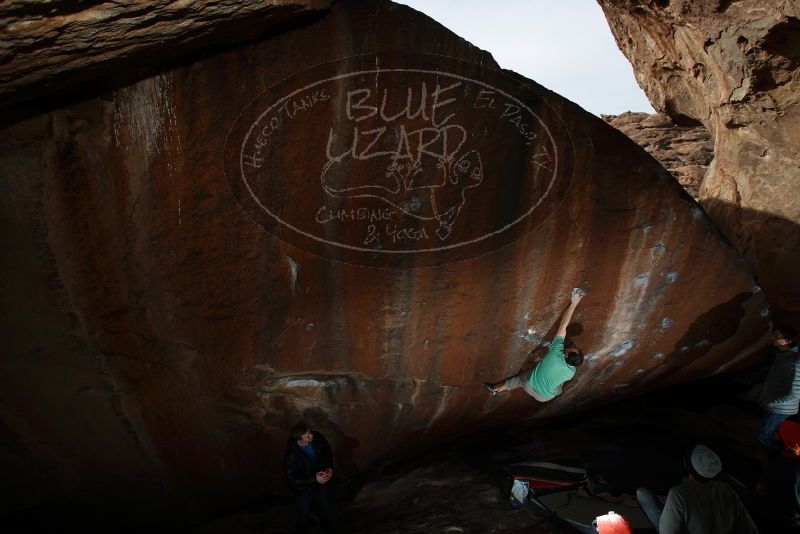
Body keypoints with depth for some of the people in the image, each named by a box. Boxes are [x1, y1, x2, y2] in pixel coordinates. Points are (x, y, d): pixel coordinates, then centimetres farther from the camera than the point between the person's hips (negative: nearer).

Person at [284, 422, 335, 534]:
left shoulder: (317, 438, -20)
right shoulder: (292, 456, -33)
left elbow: (327, 452, 0)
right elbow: (292, 478, -23)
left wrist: (330, 468, -13)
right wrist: (314, 479, -27)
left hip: (320, 486, 5)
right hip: (304, 492, -5)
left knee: (326, 515, 26)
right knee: (303, 521, 16)